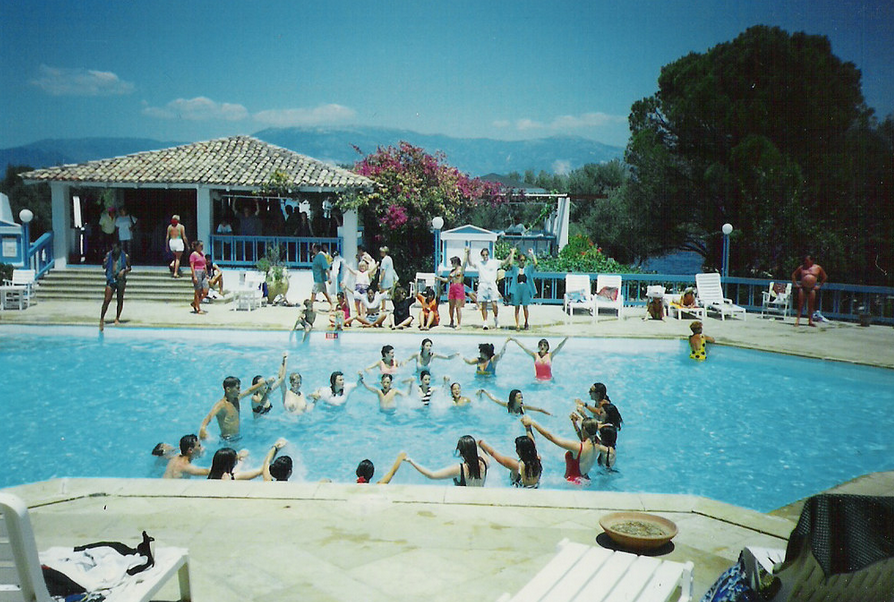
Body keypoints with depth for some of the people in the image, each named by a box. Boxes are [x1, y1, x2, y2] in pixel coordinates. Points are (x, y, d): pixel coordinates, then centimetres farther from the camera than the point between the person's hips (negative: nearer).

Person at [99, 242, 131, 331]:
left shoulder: (125, 256, 0)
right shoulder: (109, 254, 4)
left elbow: (129, 268, 10)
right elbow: (104, 267, 9)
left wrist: (124, 270, -10)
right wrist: (105, 262, -12)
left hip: (121, 280, 0)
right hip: (111, 279, 0)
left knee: (120, 300, 4)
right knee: (106, 300, -6)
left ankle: (117, 318, 17)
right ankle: (102, 318, 1)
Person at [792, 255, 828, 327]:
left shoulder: (817, 268, 5)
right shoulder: (801, 267, 6)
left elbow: (824, 277, 14)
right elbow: (793, 275, 15)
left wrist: (819, 285, 7)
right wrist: (795, 284, 5)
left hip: (812, 289, 0)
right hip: (802, 288, 0)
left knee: (811, 305, 1)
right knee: (800, 303, -2)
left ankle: (810, 321, 7)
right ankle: (798, 319, -1)